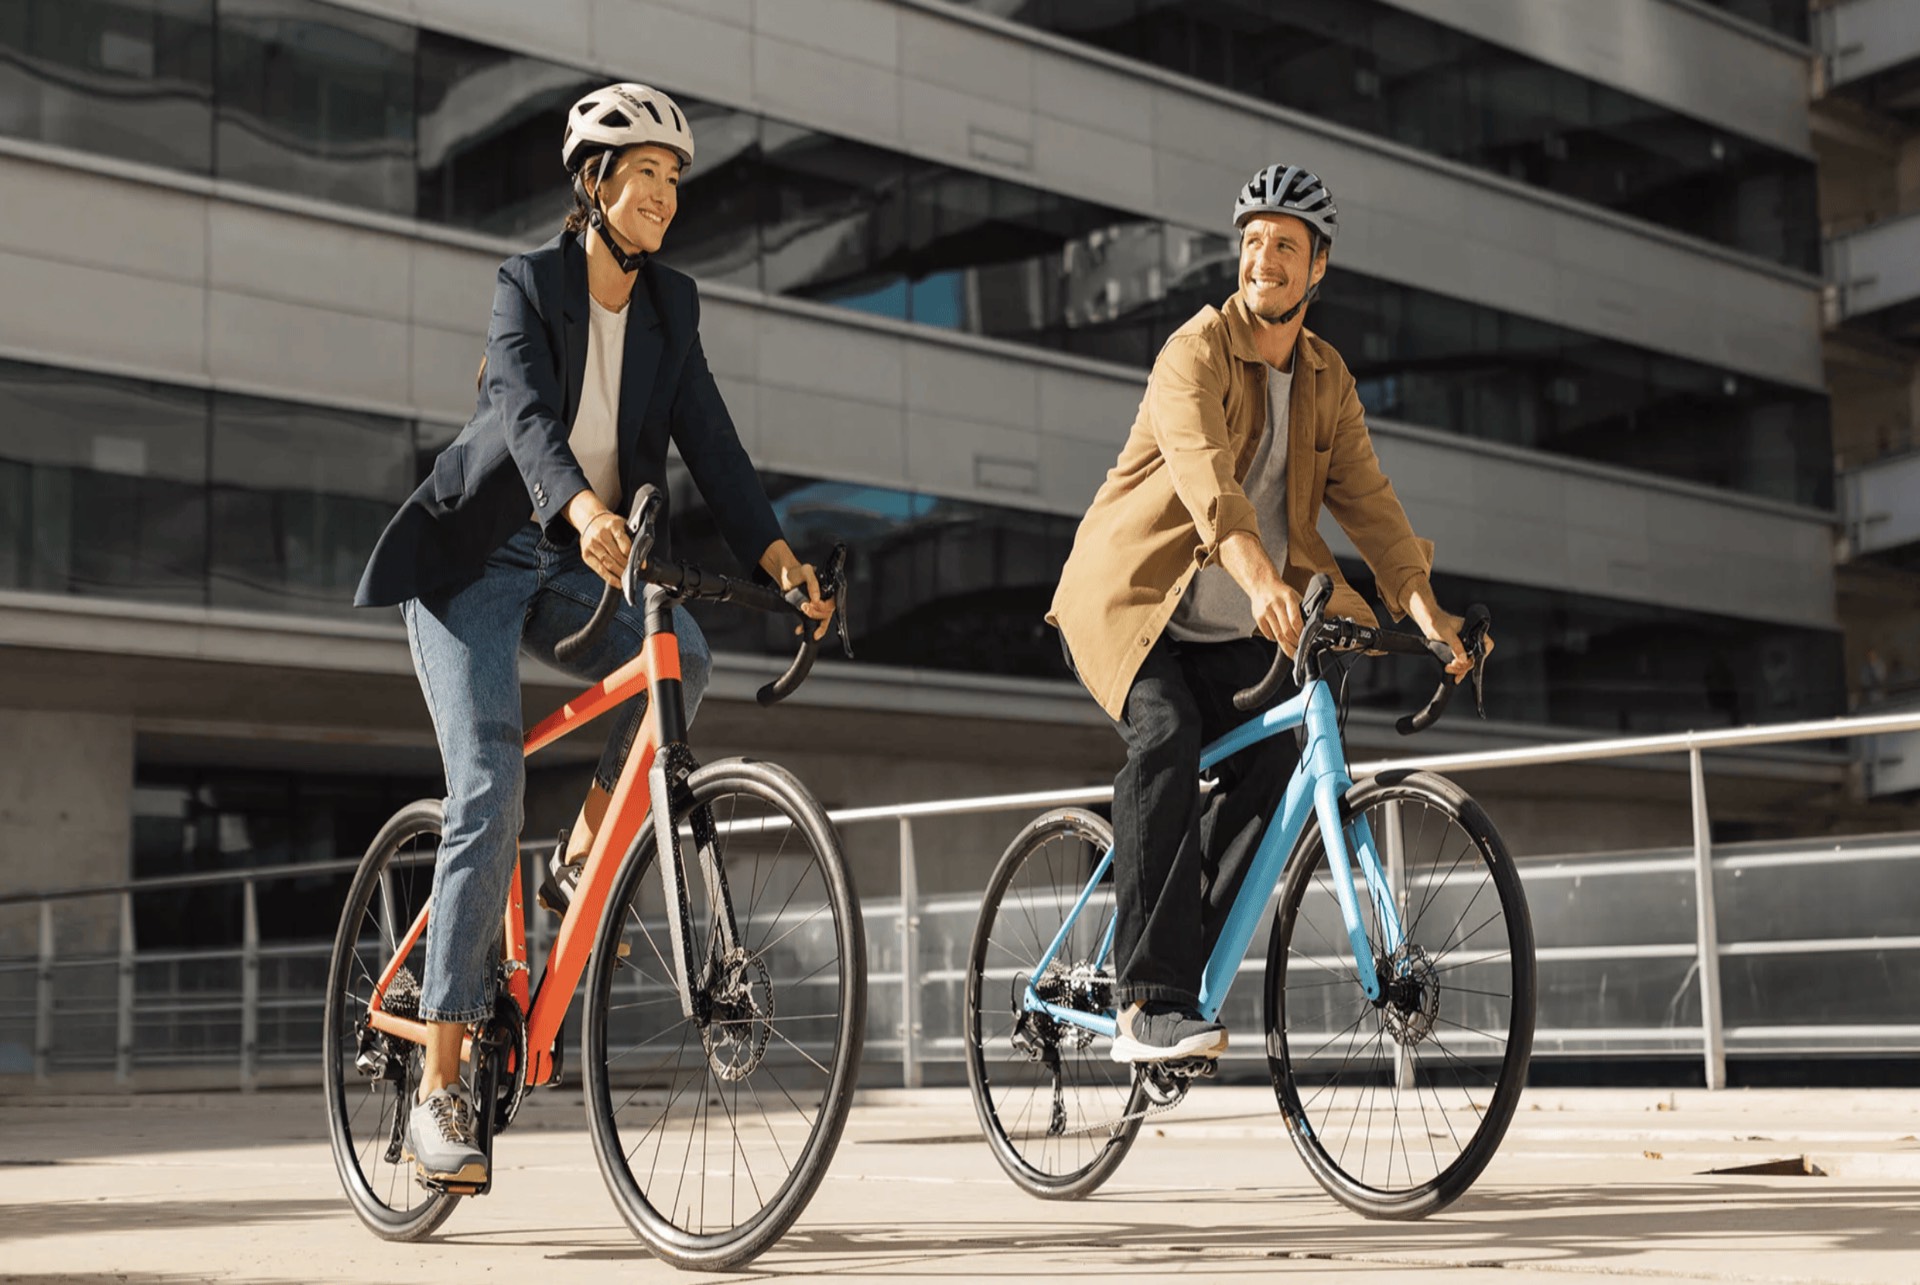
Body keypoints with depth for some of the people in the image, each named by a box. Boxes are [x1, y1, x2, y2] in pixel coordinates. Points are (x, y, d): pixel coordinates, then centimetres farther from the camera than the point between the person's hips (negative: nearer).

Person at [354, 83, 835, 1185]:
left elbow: (709, 438, -3)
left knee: (683, 651, -26)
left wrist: (777, 553, -18)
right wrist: (583, 510, -48)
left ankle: (591, 854, -3)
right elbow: (527, 415, -28)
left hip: (575, 571, 5)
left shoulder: (671, 304, 5)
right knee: (491, 795, -18)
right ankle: (442, 1085, -13)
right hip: (477, 558, -5)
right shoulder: (529, 285, -10)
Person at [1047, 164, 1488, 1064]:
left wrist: (1430, 616, -15)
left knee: (1275, 759, -15)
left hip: (1229, 631, 6)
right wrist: (1261, 580, -49)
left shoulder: (1327, 381, 7)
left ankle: (1168, 974, -1)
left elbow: (1366, 501, -1)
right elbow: (1204, 474, -32)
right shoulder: (1197, 351, -14)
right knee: (1167, 738, -29)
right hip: (1131, 601, -6)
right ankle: (1148, 1003, -29)